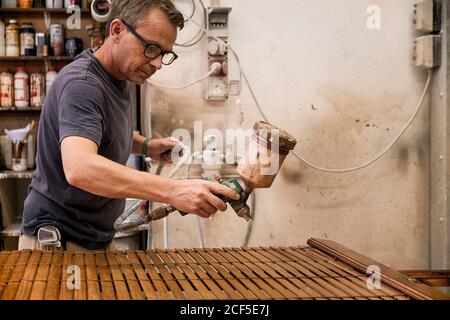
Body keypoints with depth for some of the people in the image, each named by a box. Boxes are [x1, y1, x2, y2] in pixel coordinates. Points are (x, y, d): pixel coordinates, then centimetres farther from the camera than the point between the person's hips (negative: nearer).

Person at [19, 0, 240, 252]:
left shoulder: (119, 78, 6)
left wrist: (145, 146, 4)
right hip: (57, 240, -9)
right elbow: (78, 168, -39)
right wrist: (173, 191, -45)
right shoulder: (82, 84, -23)